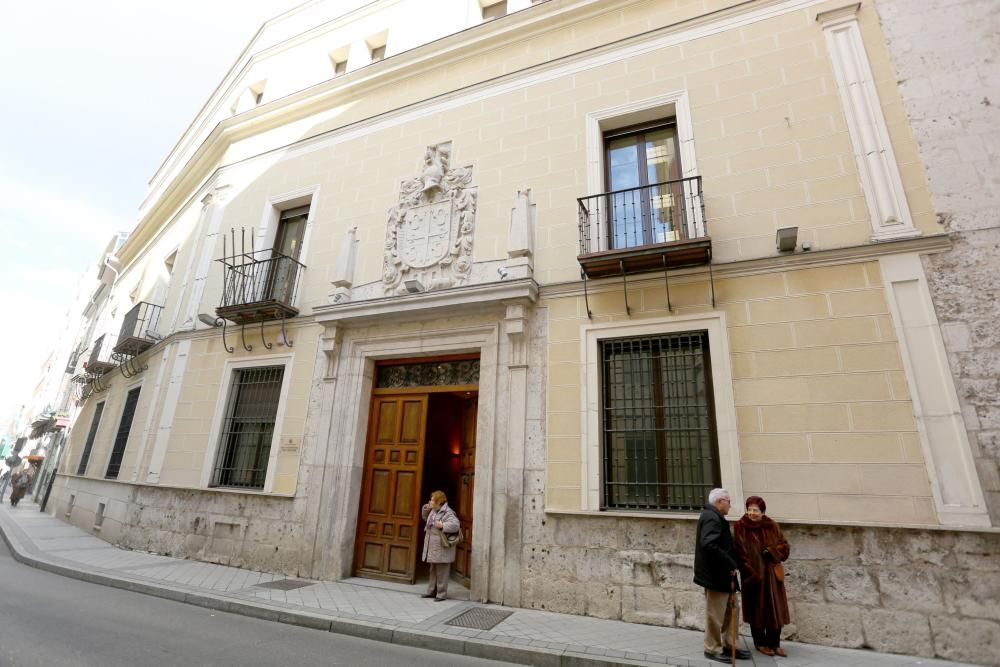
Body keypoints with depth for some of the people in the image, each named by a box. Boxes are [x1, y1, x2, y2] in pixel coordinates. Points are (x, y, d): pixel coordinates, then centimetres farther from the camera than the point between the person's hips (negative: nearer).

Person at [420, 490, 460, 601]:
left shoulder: (447, 513, -19)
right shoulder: (433, 511, 11)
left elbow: (455, 525, -30)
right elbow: (425, 517, 30)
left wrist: (442, 525, -29)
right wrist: (426, 508, 12)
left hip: (442, 548, -9)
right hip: (433, 547, 9)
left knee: (441, 572, 0)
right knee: (433, 571, 19)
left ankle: (442, 594, 11)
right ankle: (432, 591, 31)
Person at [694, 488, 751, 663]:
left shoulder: (714, 517, 14)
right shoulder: (711, 518, -20)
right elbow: (709, 545, -31)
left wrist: (731, 565, 9)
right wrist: (730, 564, -24)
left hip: (723, 574, 10)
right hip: (716, 575, -10)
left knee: (730, 611, 19)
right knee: (715, 614, 3)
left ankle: (729, 645, 31)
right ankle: (712, 649, 16)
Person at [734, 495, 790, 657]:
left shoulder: (772, 526, -1)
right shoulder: (741, 527, -12)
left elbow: (785, 547, 3)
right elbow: (740, 553, -12)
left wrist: (770, 551, -15)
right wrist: (752, 573, -16)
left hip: (772, 574, 3)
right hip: (753, 575, -3)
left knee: (775, 609, 8)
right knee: (757, 609, 8)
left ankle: (775, 643, 24)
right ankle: (760, 643, 24)